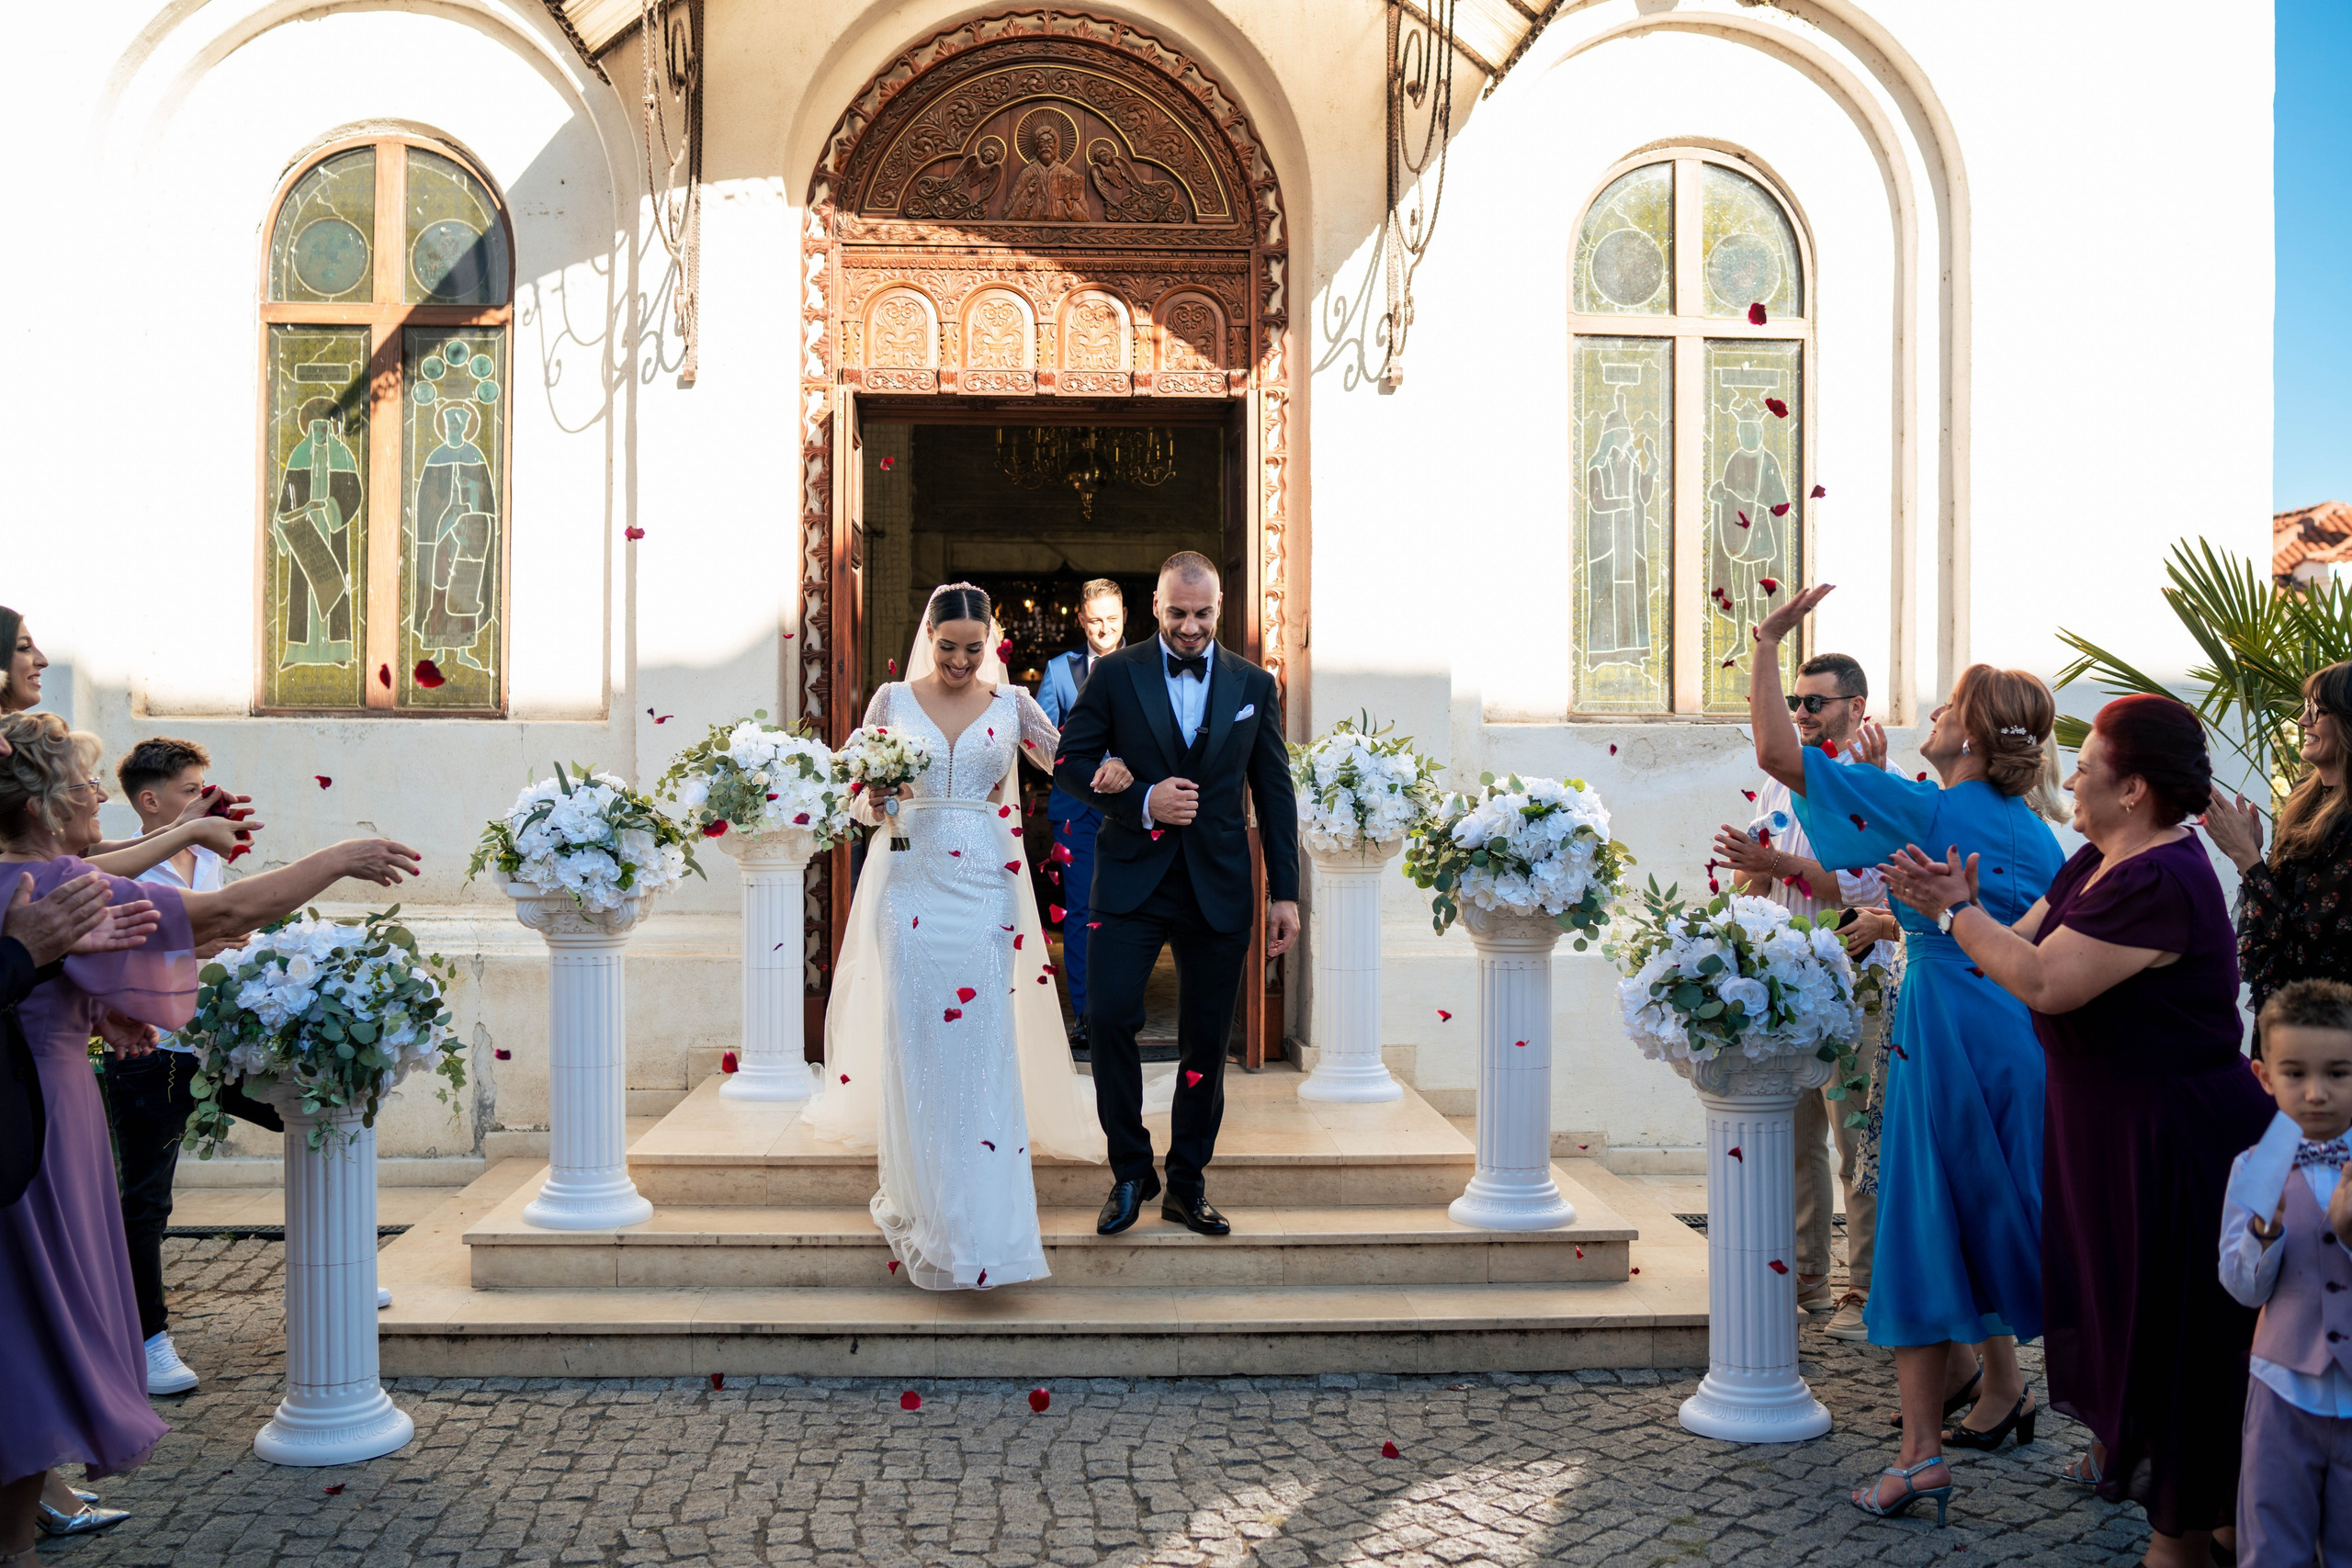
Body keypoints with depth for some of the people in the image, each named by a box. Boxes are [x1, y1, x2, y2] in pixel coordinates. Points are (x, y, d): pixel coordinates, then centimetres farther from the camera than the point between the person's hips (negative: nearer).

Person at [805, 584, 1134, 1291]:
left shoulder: (1012, 705, 7)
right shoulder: (892, 701, 6)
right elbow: (859, 801, 10)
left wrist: (1108, 775, -15)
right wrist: (874, 798, -13)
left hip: (985, 888, 0)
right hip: (911, 883, 0)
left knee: (982, 1050, -4)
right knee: (916, 1049, 0)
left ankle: (983, 1226, 3)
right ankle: (922, 1205, 12)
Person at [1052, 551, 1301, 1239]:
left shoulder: (1254, 685, 7)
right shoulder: (1116, 674, 1)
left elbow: (1275, 793, 9)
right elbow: (1070, 761, 2)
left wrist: (1284, 892, 6)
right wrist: (1140, 800, -14)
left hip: (1219, 885, 2)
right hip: (1134, 875, -1)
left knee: (1206, 1040, 6)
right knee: (1108, 1015, -12)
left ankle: (1187, 1184, 20)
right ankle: (1130, 1172, 7)